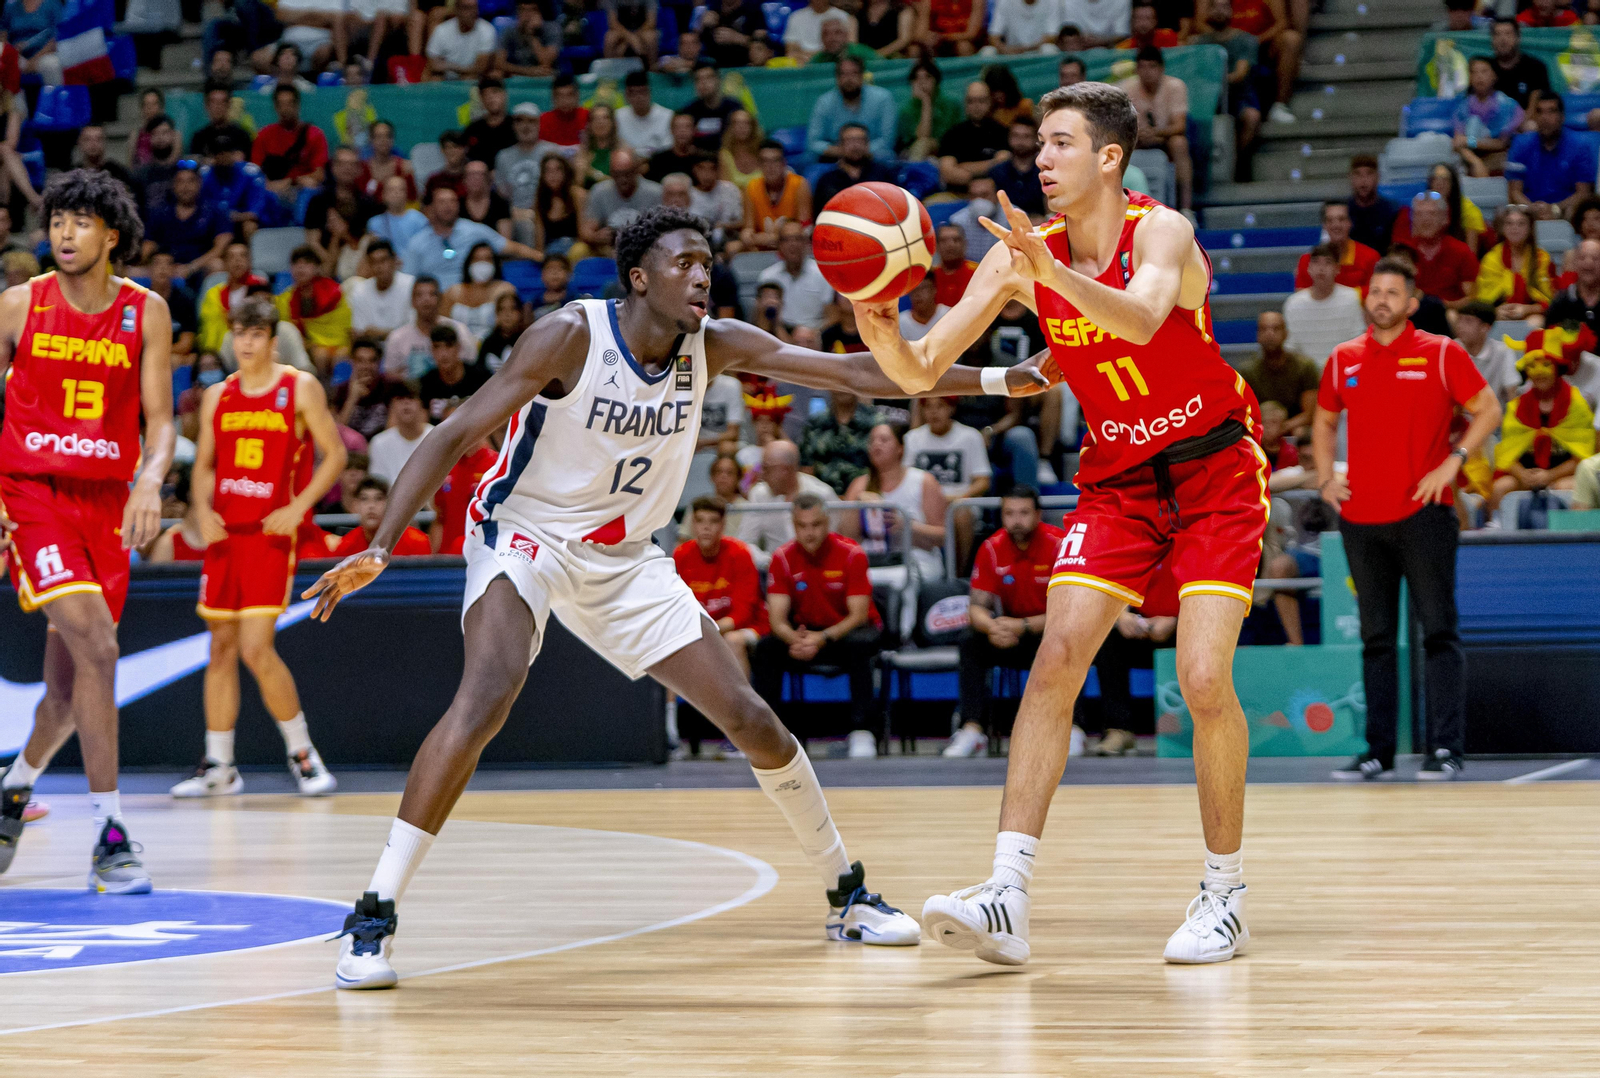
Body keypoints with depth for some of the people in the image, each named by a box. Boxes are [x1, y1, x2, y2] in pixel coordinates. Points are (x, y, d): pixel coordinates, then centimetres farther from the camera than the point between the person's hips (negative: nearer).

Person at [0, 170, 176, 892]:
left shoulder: (146, 313, 2)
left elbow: (159, 422, 0)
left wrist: (150, 481, -21)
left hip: (104, 503, 3)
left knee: (69, 686, 10)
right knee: (95, 646, -22)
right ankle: (110, 836, -19)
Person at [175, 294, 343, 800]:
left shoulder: (301, 389, -1)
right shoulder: (217, 396, 11)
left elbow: (335, 455, -2)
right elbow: (204, 465, 16)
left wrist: (298, 508, -13)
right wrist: (204, 510, -3)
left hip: (271, 534, -5)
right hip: (224, 532, 5)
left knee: (256, 649, -15)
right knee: (221, 648, 6)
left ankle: (301, 751, 1)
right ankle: (218, 766, 13)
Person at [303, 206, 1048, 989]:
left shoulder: (715, 346, -6)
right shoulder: (571, 337, -20)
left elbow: (856, 373, -5)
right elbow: (454, 437, -21)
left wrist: (996, 381, -12)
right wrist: (380, 548, -31)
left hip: (623, 557, 5)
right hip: (524, 538, -5)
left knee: (749, 719, 2)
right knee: (487, 697, -32)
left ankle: (847, 894, 21)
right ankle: (372, 918, -28)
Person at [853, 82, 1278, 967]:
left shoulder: (1160, 232, -20)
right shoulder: (1022, 255, -6)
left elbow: (1142, 320, -43)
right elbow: (921, 371, -9)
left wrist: (1054, 273, -58)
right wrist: (880, 329, -31)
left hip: (1215, 472, -4)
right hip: (1117, 478, 4)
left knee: (1205, 682, -14)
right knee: (1056, 660, -14)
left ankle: (1225, 894, 6)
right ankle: (1007, 896, -20)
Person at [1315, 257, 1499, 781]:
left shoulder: (1441, 354, 0)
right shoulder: (1343, 360, 10)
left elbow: (1488, 409, 2)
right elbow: (1324, 422, 24)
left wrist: (1453, 462, -9)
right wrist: (1325, 478, 10)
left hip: (1424, 513, -4)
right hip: (1360, 517, 4)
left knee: (1439, 632, -6)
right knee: (1376, 637, 7)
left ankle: (1445, 748, -7)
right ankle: (1378, 752, 10)